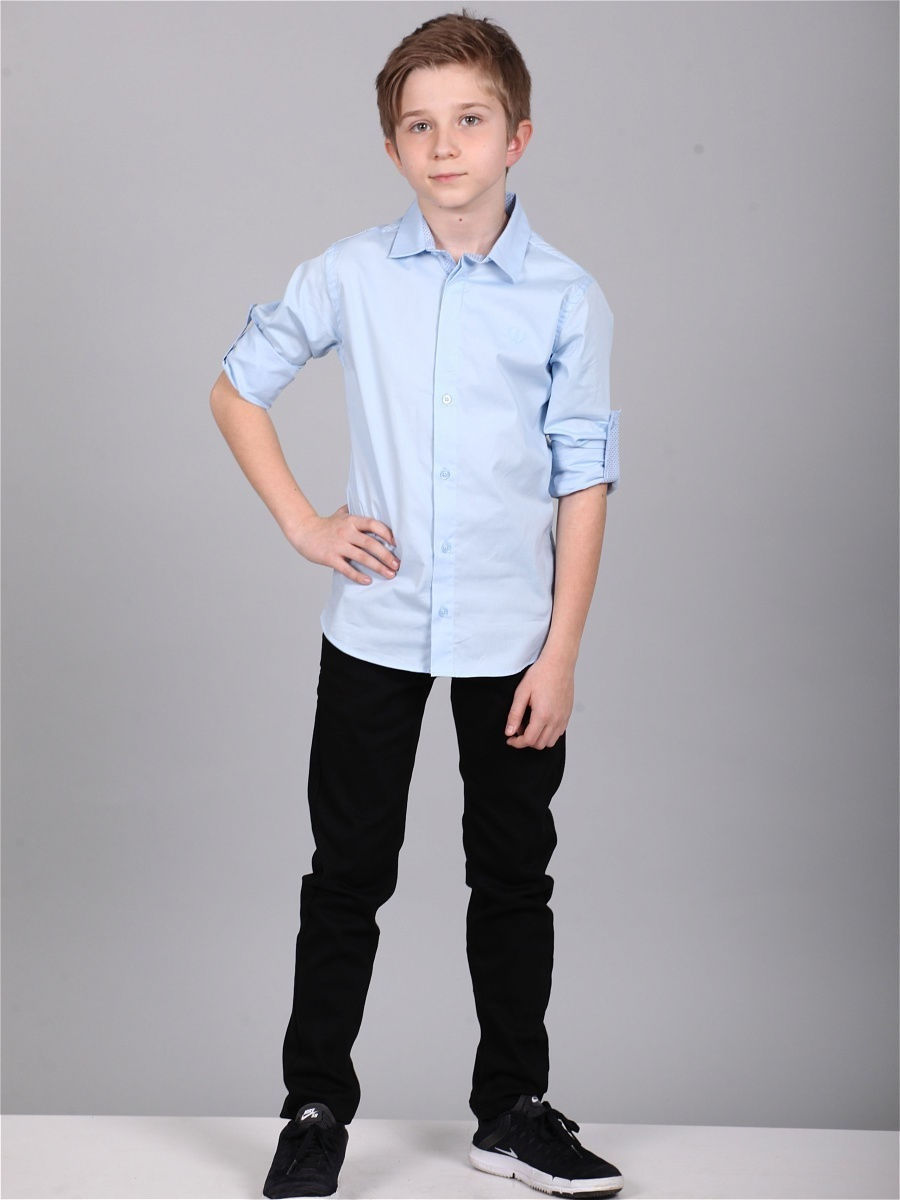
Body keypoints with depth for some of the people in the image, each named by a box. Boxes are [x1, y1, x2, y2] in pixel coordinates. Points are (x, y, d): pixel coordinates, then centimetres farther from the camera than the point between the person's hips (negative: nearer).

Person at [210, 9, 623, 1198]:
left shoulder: (568, 298, -5)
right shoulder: (351, 276, -2)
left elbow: (584, 481, -3)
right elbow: (237, 388, 9)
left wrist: (561, 652, -7)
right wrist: (302, 523, -1)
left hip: (512, 640, 0)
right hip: (376, 628, 0)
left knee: (514, 876, 10)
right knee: (349, 875, 8)